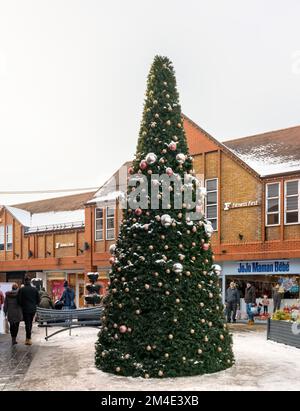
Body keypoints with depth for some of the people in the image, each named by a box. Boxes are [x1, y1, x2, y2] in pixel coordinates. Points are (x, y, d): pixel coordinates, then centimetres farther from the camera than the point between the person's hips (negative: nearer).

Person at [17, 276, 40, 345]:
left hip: (25, 309, -3)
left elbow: (19, 300, -10)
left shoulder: (21, 290, -10)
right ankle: (28, 338, 24)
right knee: (30, 323, 16)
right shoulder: (35, 289, 0)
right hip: (33, 309, 3)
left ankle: (28, 339, -2)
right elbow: (38, 300, 4)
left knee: (27, 323, 0)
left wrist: (22, 305, 8)